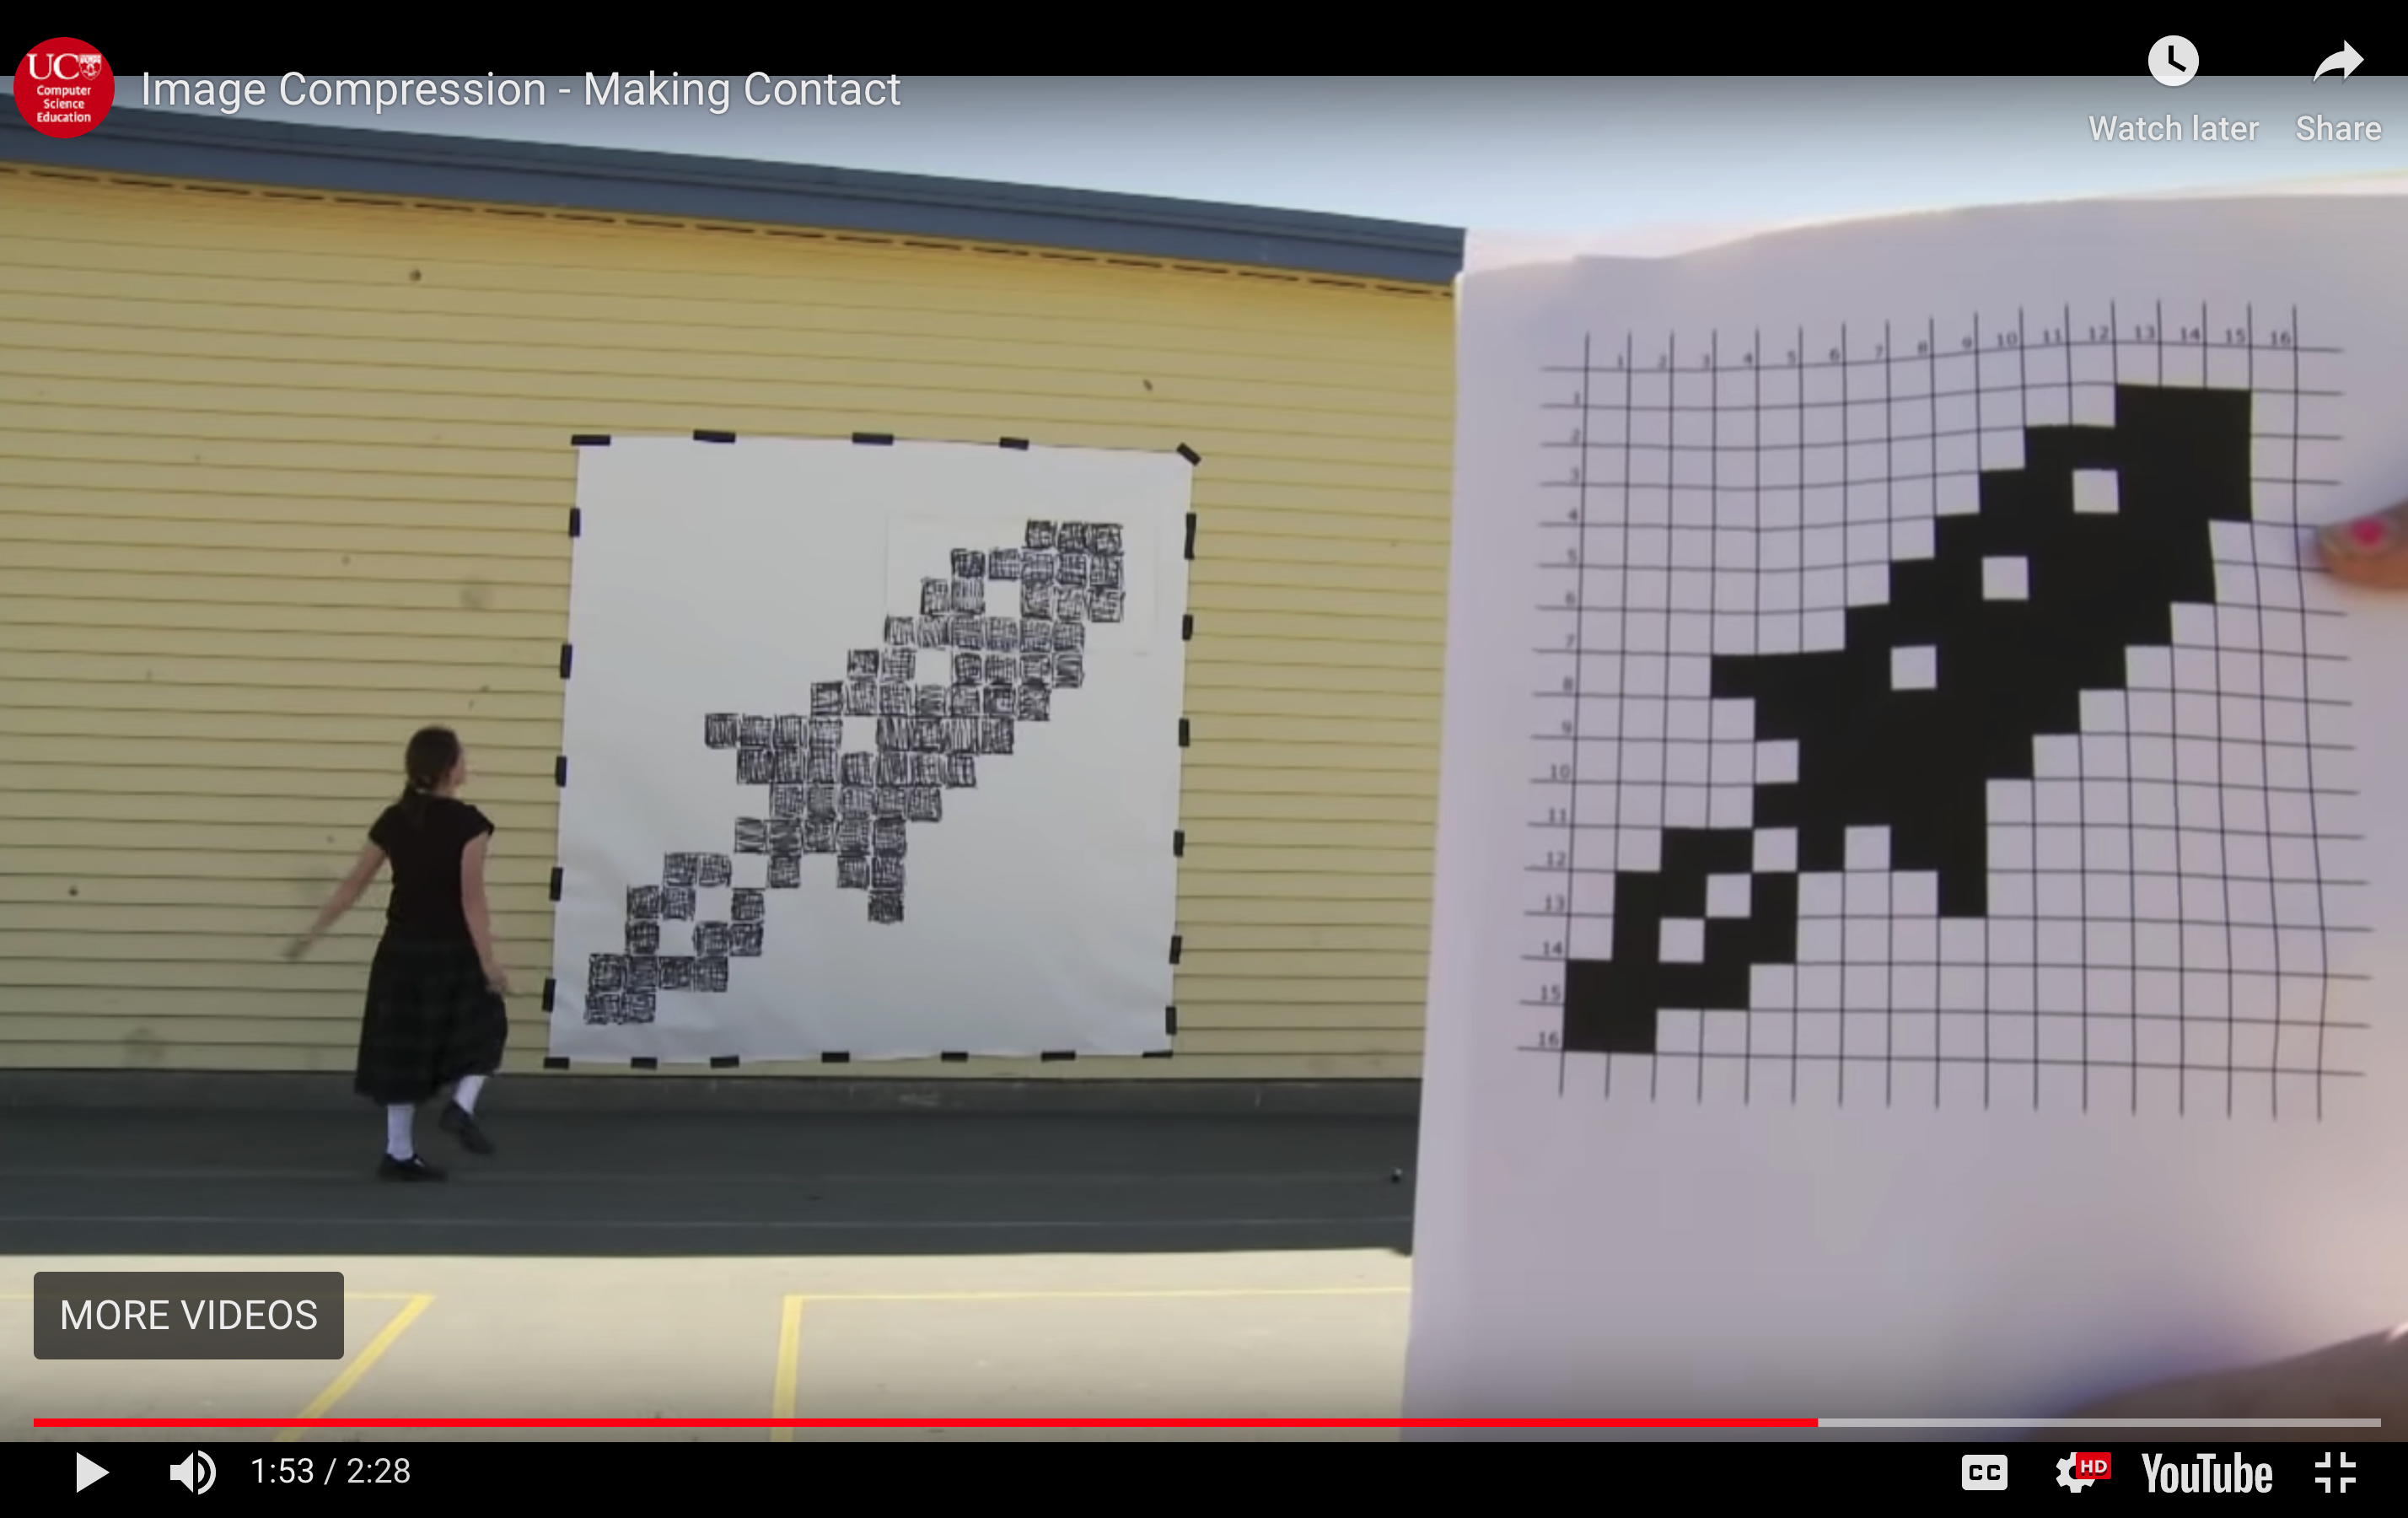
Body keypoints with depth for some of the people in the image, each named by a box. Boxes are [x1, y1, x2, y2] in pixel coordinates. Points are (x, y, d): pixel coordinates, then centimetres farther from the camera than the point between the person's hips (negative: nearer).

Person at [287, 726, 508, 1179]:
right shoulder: (468, 823, -14)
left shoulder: (393, 820, 2)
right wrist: (488, 961, -15)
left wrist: (313, 933, 14)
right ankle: (462, 1105, -1)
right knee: (482, 1030, 18)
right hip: (451, 952, -5)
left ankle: (399, 1154, 16)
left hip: (402, 950, 5)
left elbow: (352, 885, 5)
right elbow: (472, 899, -17)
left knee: (404, 1048, 11)